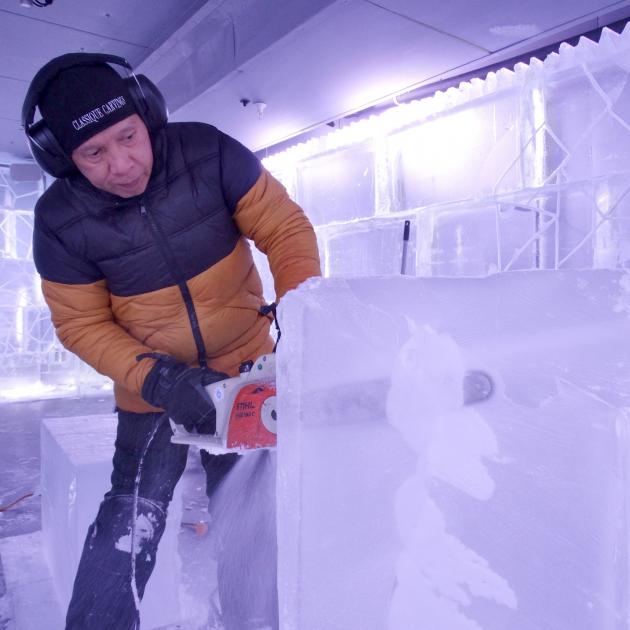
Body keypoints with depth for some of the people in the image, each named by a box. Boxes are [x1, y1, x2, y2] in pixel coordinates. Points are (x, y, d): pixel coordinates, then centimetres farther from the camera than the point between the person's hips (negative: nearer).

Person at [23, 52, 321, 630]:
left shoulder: (209, 152, -18)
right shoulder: (60, 220, -15)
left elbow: (284, 228, -15)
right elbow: (82, 324, -9)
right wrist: (156, 378, -23)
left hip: (248, 366, 1)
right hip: (152, 386, 0)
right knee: (131, 523, -2)